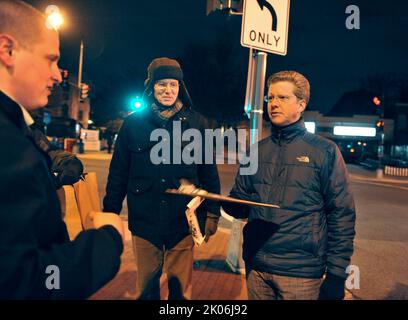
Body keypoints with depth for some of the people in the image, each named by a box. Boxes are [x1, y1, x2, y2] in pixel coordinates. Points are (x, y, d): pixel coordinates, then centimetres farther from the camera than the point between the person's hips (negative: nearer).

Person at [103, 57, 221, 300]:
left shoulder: (196, 123, 0)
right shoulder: (134, 123, 1)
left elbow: (209, 172, 3)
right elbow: (118, 172, 4)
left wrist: (213, 213, 3)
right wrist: (110, 213, 4)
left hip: (183, 222, 0)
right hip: (144, 222, 1)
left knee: (181, 288, 12)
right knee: (146, 287, 16)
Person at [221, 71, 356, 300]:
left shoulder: (325, 151, -5)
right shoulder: (257, 151, 7)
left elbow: (342, 214, -6)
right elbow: (239, 204, 10)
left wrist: (337, 274, -9)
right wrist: (230, 205, -13)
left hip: (301, 272, -3)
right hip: (255, 266, 4)